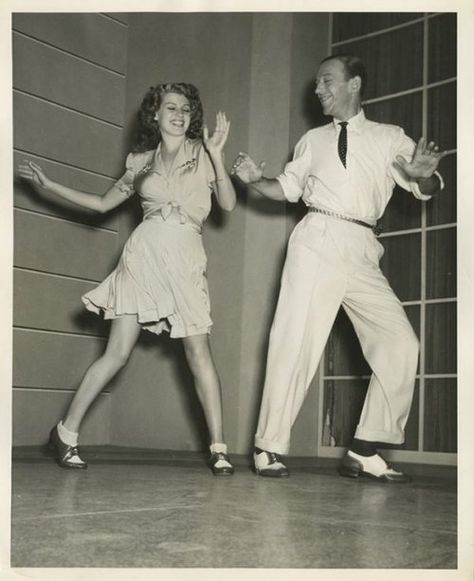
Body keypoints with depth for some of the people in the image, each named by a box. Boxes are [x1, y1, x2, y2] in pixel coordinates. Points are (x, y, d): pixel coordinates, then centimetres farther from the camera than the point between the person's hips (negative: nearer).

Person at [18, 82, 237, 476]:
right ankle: (66, 432, 9)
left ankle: (218, 448, -5)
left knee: (199, 351, -10)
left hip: (186, 259, 0)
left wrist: (217, 154, -12)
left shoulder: (201, 153, 10)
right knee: (118, 352, -4)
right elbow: (103, 203, 21)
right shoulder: (141, 162, 14)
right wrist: (49, 185, 18)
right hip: (144, 254, 0)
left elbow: (228, 203, -1)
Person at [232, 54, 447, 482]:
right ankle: (269, 446, -1)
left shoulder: (390, 139, 13)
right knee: (296, 342, -9)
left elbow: (428, 188, 7)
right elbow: (288, 188, 21)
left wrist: (424, 174, -17)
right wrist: (256, 180, 1)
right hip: (317, 242, -1)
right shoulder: (313, 141, 17)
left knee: (401, 344, -8)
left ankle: (366, 451, 0)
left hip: (362, 253, 1)